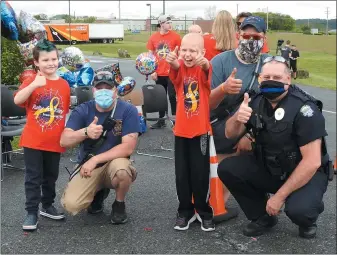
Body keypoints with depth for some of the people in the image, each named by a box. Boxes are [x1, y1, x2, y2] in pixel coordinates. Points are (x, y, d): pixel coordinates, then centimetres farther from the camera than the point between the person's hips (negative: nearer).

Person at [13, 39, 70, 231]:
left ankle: (47, 206, 33)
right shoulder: (32, 82, -5)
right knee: (33, 178, 3)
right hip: (33, 141, -3)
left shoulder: (64, 85, 3)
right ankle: (32, 213, 11)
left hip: (55, 142, 3)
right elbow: (17, 100, -21)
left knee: (51, 177, 16)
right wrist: (34, 85, -32)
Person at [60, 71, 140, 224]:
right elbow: (64, 141, -15)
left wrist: (95, 160, -24)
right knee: (70, 205, -21)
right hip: (87, 166, 2)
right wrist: (85, 132, -35)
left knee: (122, 169, -38)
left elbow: (128, 147, -19)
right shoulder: (82, 110, -6)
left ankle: (119, 204, -3)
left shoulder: (128, 110, -13)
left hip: (114, 163, -2)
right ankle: (99, 192, 16)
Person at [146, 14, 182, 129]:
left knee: (173, 96, -4)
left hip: (172, 73, -3)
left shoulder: (175, 36, -5)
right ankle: (161, 120, 23)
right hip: (159, 73, 3)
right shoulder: (153, 37, 2)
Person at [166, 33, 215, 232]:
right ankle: (185, 211, 25)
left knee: (200, 174, 5)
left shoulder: (203, 69, -8)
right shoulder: (180, 67, -3)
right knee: (182, 174, 10)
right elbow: (176, 70, -26)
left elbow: (207, 73, -32)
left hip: (201, 130, -3)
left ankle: (204, 212, 22)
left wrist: (205, 64, -56)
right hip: (181, 130, 3)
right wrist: (173, 62, -51)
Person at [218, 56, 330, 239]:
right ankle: (263, 217, 6)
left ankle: (307, 220, 6)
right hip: (268, 168, 6)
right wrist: (237, 118, -26)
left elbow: (312, 161, -26)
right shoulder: (256, 102, -6)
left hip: (306, 173, -5)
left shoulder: (304, 109, -24)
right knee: (227, 169, -13)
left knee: (297, 209, -34)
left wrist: (279, 196, -23)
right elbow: (230, 134, -1)